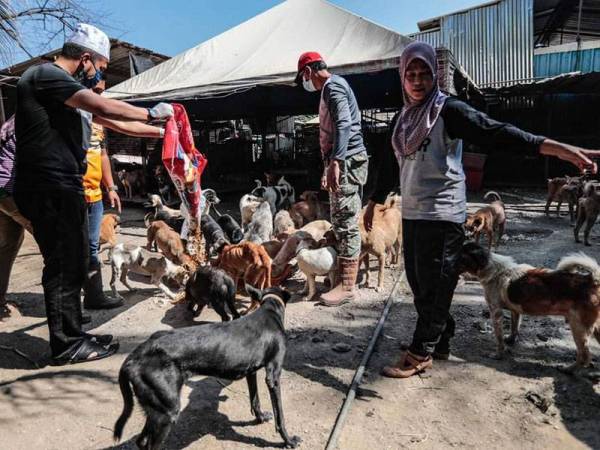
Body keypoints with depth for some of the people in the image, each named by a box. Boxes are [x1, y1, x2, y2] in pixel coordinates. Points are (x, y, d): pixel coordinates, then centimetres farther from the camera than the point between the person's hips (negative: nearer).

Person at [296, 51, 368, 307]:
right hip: (341, 162, 11)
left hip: (347, 161, -11)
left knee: (346, 223, -11)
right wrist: (329, 167, 29)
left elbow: (344, 124, -23)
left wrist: (335, 162, -32)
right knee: (341, 222, 14)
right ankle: (343, 276, 24)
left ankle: (347, 286, -8)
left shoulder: (333, 86, -8)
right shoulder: (331, 88, 25)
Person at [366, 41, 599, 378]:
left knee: (434, 285, 1)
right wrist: (374, 203, 25)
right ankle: (440, 342, 30)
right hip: (411, 214, 7)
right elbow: (392, 164, 21)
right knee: (418, 282, 13)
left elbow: (496, 132, -19)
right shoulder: (403, 118, 13)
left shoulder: (448, 110, -7)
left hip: (442, 214, -7)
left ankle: (420, 353, 15)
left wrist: (559, 148, -31)